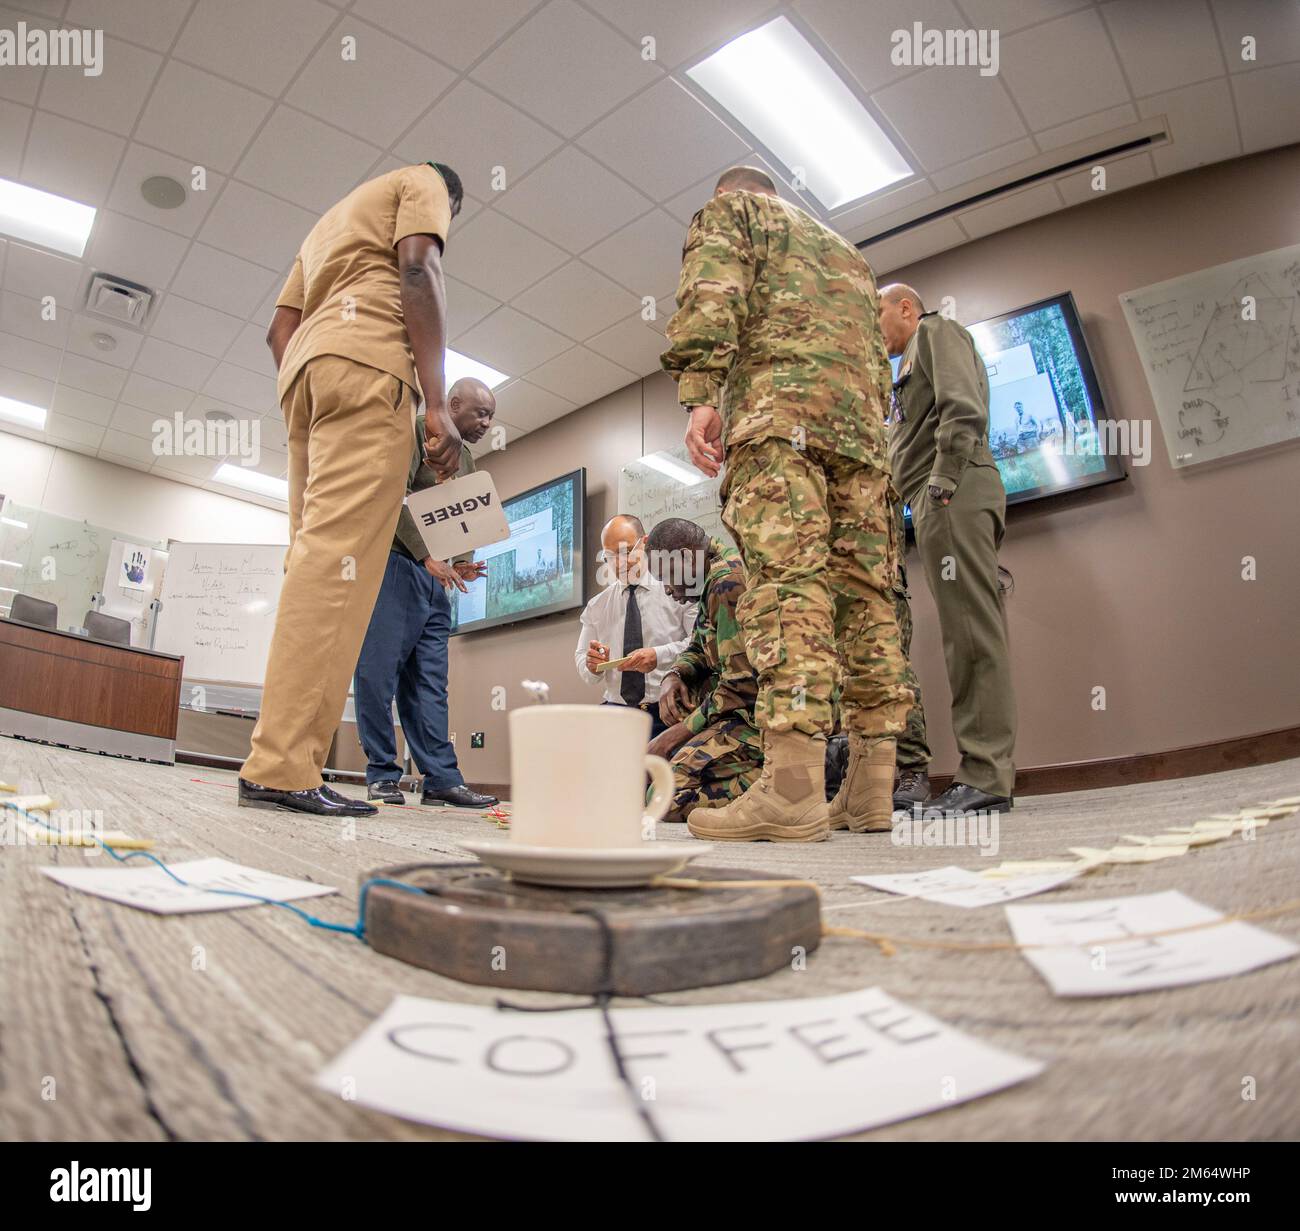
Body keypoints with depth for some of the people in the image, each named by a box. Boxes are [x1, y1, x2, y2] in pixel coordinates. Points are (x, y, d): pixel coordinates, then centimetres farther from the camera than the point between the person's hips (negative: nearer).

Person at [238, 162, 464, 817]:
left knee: (317, 555, 1)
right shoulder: (423, 181, 17)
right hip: (366, 358, -8)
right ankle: (281, 767, -26)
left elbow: (279, 330, 28)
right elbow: (416, 269, -5)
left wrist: (302, 416, 24)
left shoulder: (331, 219, 39)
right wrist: (437, 404, -14)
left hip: (304, 366, 8)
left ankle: (283, 761, -3)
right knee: (338, 556, -19)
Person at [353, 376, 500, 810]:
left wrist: (463, 564, 0)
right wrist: (426, 556, -18)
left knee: (430, 683, 2)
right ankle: (381, 774, 2)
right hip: (396, 563, -7)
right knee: (379, 671, -5)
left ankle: (441, 778, 0)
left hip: (435, 577, 8)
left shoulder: (467, 461, 22)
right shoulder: (418, 432, -2)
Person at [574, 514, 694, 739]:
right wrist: (592, 664, -6)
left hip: (667, 711, -4)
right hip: (616, 709, 4)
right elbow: (581, 659, 18)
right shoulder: (596, 606, 15)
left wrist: (659, 656, -21)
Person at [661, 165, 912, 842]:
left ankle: (792, 787, -30)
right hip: (860, 416, 7)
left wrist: (699, 394, -13)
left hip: (778, 402, -6)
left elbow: (712, 292, -2)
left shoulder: (728, 210, 20)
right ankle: (870, 788, -5)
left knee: (786, 576, -20)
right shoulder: (848, 250, 39)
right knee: (863, 589, -2)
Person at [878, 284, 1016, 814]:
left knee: (971, 629, -15)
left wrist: (943, 478, -19)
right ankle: (984, 771, 4)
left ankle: (986, 776, -17)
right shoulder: (914, 360, 35)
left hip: (954, 492, -10)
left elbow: (963, 408, -10)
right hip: (940, 499, 10)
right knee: (964, 631, 3)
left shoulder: (936, 331, 9)